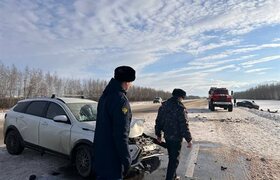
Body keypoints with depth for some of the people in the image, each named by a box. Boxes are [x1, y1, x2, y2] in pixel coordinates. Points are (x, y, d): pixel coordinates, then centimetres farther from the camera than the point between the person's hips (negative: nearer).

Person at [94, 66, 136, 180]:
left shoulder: (105, 96, 8)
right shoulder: (121, 100, -22)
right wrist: (126, 159, -16)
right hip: (111, 157, -9)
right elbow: (121, 134, -24)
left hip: (100, 152, 9)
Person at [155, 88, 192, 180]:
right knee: (174, 159, 6)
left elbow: (158, 121, 9)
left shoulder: (163, 105, 4)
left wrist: (158, 134, 19)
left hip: (167, 136, 7)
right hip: (176, 138, -7)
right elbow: (184, 125, -19)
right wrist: (189, 139, -10)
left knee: (171, 157, 23)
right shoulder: (180, 108, -18)